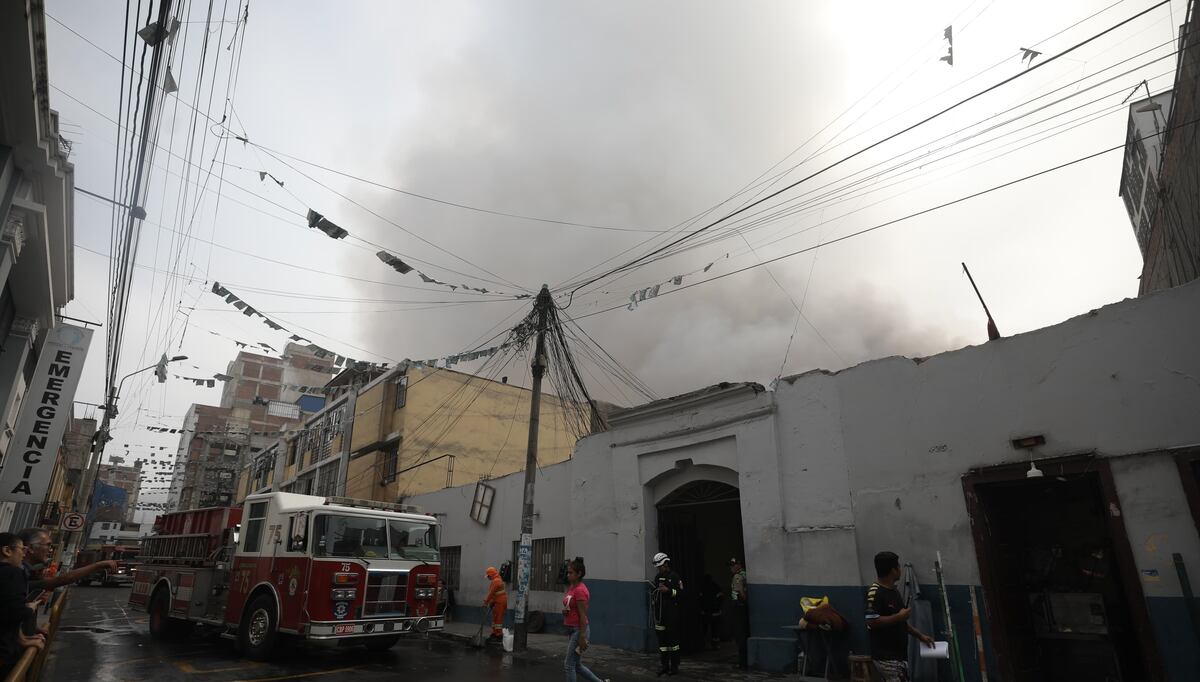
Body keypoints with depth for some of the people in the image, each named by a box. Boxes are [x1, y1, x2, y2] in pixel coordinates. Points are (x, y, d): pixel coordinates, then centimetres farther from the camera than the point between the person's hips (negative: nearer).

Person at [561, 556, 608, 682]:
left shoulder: (580, 590, -18)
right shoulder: (571, 587, 10)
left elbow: (583, 616, -19)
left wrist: (582, 638, -19)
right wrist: (565, 610, -1)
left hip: (579, 630, -9)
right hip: (571, 630, 9)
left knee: (569, 665, -1)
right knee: (577, 665, 16)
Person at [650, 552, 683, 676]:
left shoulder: (674, 576, -6)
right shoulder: (658, 577, 14)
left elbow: (680, 592, -10)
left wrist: (668, 590, -20)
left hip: (672, 613, -6)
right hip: (660, 613, 6)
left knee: (673, 638, -2)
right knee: (661, 639, 8)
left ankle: (674, 666, 8)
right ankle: (664, 665, 16)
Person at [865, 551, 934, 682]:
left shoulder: (893, 590, 14)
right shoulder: (875, 592, -18)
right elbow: (872, 622, -24)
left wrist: (920, 635, 15)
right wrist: (898, 616, -19)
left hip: (898, 655, 10)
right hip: (886, 657, -10)